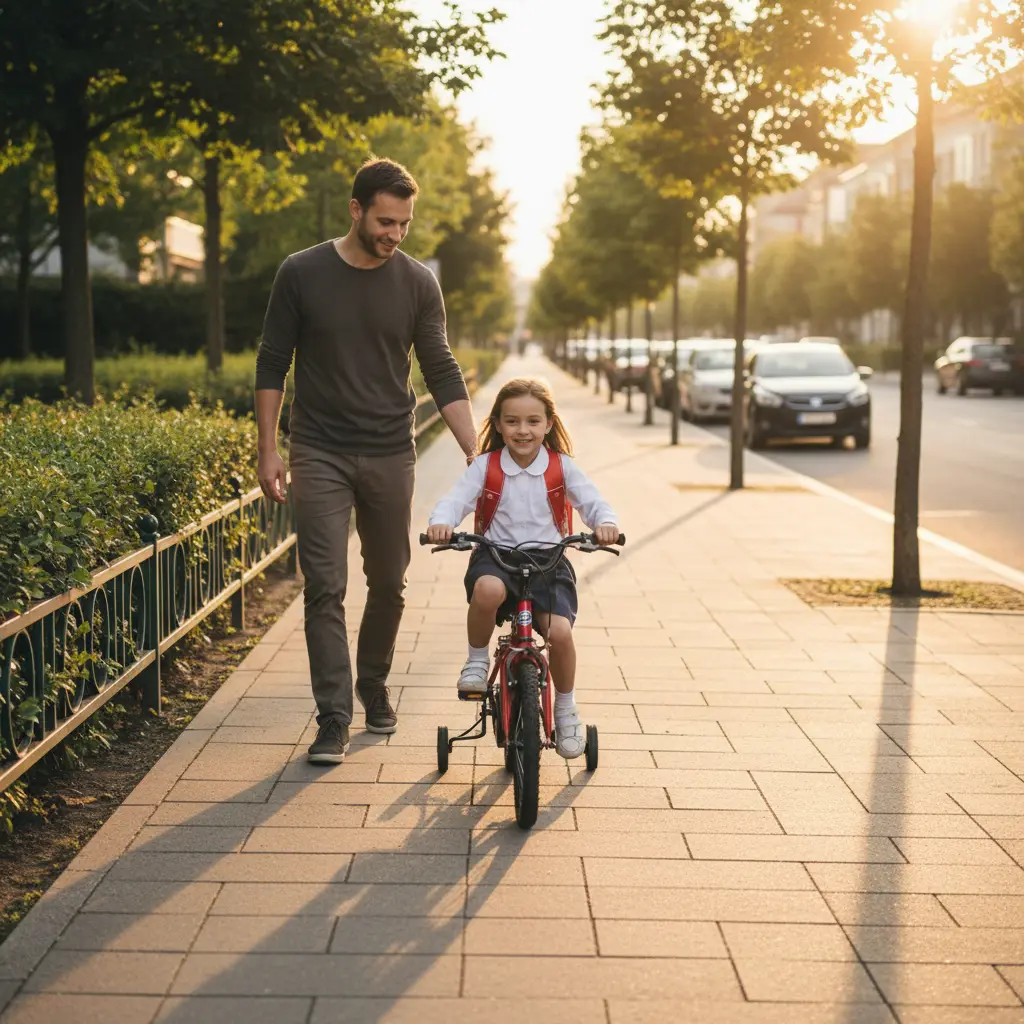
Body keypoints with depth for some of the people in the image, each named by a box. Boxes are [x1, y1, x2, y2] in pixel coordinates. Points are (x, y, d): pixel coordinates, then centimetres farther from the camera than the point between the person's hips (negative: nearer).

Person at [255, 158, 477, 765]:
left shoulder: (417, 283, 1)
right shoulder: (302, 274, -3)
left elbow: (442, 373, 1)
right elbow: (272, 365, 3)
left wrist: (476, 451, -8)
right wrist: (269, 450, -2)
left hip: (390, 457, 2)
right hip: (321, 456, -2)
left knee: (389, 584, 10)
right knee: (325, 588, -7)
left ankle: (374, 687, 32)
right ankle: (334, 720, -4)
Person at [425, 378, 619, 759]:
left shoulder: (561, 467, 2)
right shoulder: (485, 466, 0)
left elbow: (593, 502, -3)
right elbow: (455, 499, -9)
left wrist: (605, 523, -26)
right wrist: (440, 523, -32)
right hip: (496, 557, -1)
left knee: (559, 631, -20)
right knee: (487, 589, -38)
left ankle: (566, 709, 8)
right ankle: (477, 660, -8)